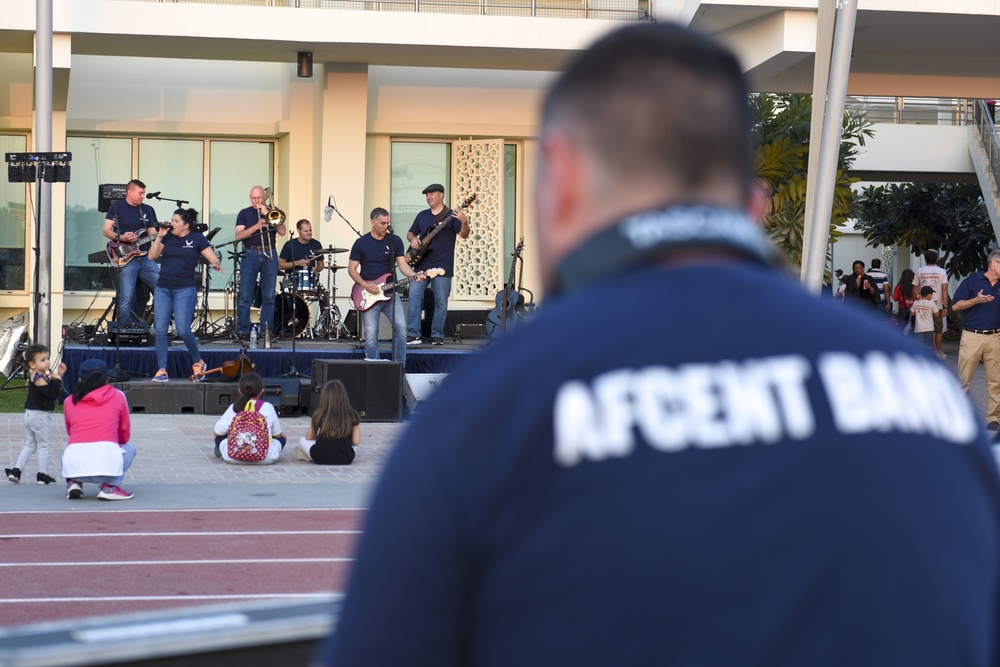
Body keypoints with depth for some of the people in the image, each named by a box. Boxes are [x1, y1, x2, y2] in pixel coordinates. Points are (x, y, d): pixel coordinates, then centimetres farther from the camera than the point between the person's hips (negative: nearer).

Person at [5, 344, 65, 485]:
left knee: (29, 445, 17)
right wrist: (58, 379, -18)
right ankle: (42, 475, 10)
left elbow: (53, 392, 14)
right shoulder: (40, 379, -20)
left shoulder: (34, 376, 9)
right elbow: (52, 394, -26)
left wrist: (58, 376, 7)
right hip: (41, 415, -9)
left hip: (30, 414, 9)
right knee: (44, 446, 4)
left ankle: (16, 470, 10)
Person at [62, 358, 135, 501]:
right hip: (108, 465, -3)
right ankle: (110, 486, 6)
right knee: (129, 448, 31)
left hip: (74, 466, 3)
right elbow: (125, 435, 22)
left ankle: (73, 482, 9)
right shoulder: (117, 397, 15)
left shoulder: (69, 402, 18)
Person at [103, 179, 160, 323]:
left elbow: (152, 234, 16)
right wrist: (121, 238, -13)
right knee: (126, 299, -9)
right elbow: (106, 231, 4)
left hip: (145, 257, 4)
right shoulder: (116, 206, 6)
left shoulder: (148, 210, 16)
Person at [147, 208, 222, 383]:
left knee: (183, 330, -12)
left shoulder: (197, 239, 0)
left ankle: (198, 362, 11)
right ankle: (162, 370, 2)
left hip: (185, 290, -4)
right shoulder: (167, 236, 9)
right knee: (160, 330, -3)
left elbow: (214, 258, -3)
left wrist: (216, 264, -25)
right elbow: (152, 256, 5)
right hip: (163, 289, 4)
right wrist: (159, 237, -4)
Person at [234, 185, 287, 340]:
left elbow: (282, 232, -2)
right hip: (250, 254, -1)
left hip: (269, 254, 1)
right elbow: (239, 235, -3)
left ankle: (266, 331, 2)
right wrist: (257, 226, -14)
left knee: (269, 297, -1)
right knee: (245, 296, -5)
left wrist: (268, 215, -9)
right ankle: (242, 331, -3)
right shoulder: (244, 214, 10)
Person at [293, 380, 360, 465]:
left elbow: (309, 437, 7)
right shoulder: (353, 415, -4)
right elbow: (356, 442, -3)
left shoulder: (319, 413, -4)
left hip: (321, 459, -1)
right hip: (346, 460, 1)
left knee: (303, 441, 25)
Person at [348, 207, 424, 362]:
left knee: (401, 326, -14)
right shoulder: (361, 243, 0)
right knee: (371, 334, -3)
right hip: (369, 295, -1)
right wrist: (365, 285, -12)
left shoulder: (395, 241, 5)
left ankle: (400, 366, -5)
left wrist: (414, 275, -18)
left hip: (390, 293, 1)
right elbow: (352, 269, 3)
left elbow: (402, 264, 2)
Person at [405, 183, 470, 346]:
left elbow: (464, 235, -11)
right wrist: (412, 239, -1)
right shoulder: (422, 215, 15)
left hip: (442, 266, -4)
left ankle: (437, 336, 8)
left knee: (441, 302, -1)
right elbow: (410, 233, 23)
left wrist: (464, 222, -33)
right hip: (421, 265, 4)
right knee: (414, 297, -5)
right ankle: (413, 335, -4)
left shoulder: (451, 215, -1)